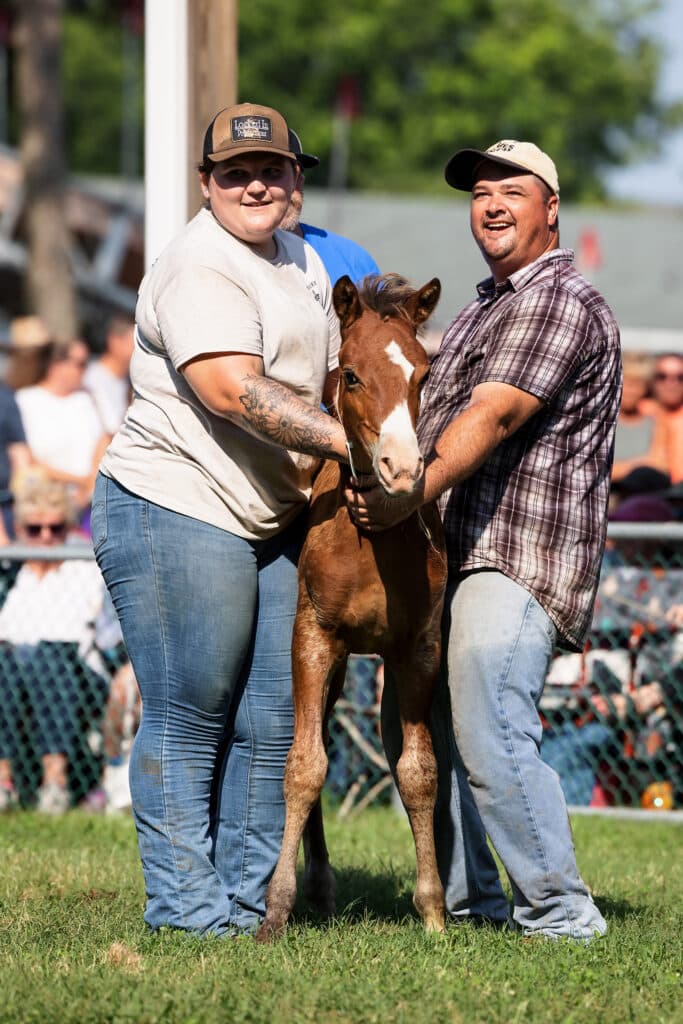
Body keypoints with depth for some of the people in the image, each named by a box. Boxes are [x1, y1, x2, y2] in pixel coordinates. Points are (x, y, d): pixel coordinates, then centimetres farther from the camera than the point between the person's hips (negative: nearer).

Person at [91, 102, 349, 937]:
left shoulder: (301, 261, 17)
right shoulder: (199, 268, -14)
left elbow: (327, 378, 27)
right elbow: (234, 391, -26)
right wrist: (350, 444, -30)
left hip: (272, 523, 9)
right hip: (176, 520, -9)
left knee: (273, 724, 8)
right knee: (187, 725, -3)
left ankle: (247, 905, 16)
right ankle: (187, 912, 3)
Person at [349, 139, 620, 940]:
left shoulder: (563, 303, -10)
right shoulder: (481, 310, 23)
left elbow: (494, 416, -23)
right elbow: (442, 418, 30)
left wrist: (418, 492, -33)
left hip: (518, 558, -10)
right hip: (451, 555, 10)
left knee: (489, 738, -19)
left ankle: (561, 915, -11)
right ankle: (468, 898, 24)